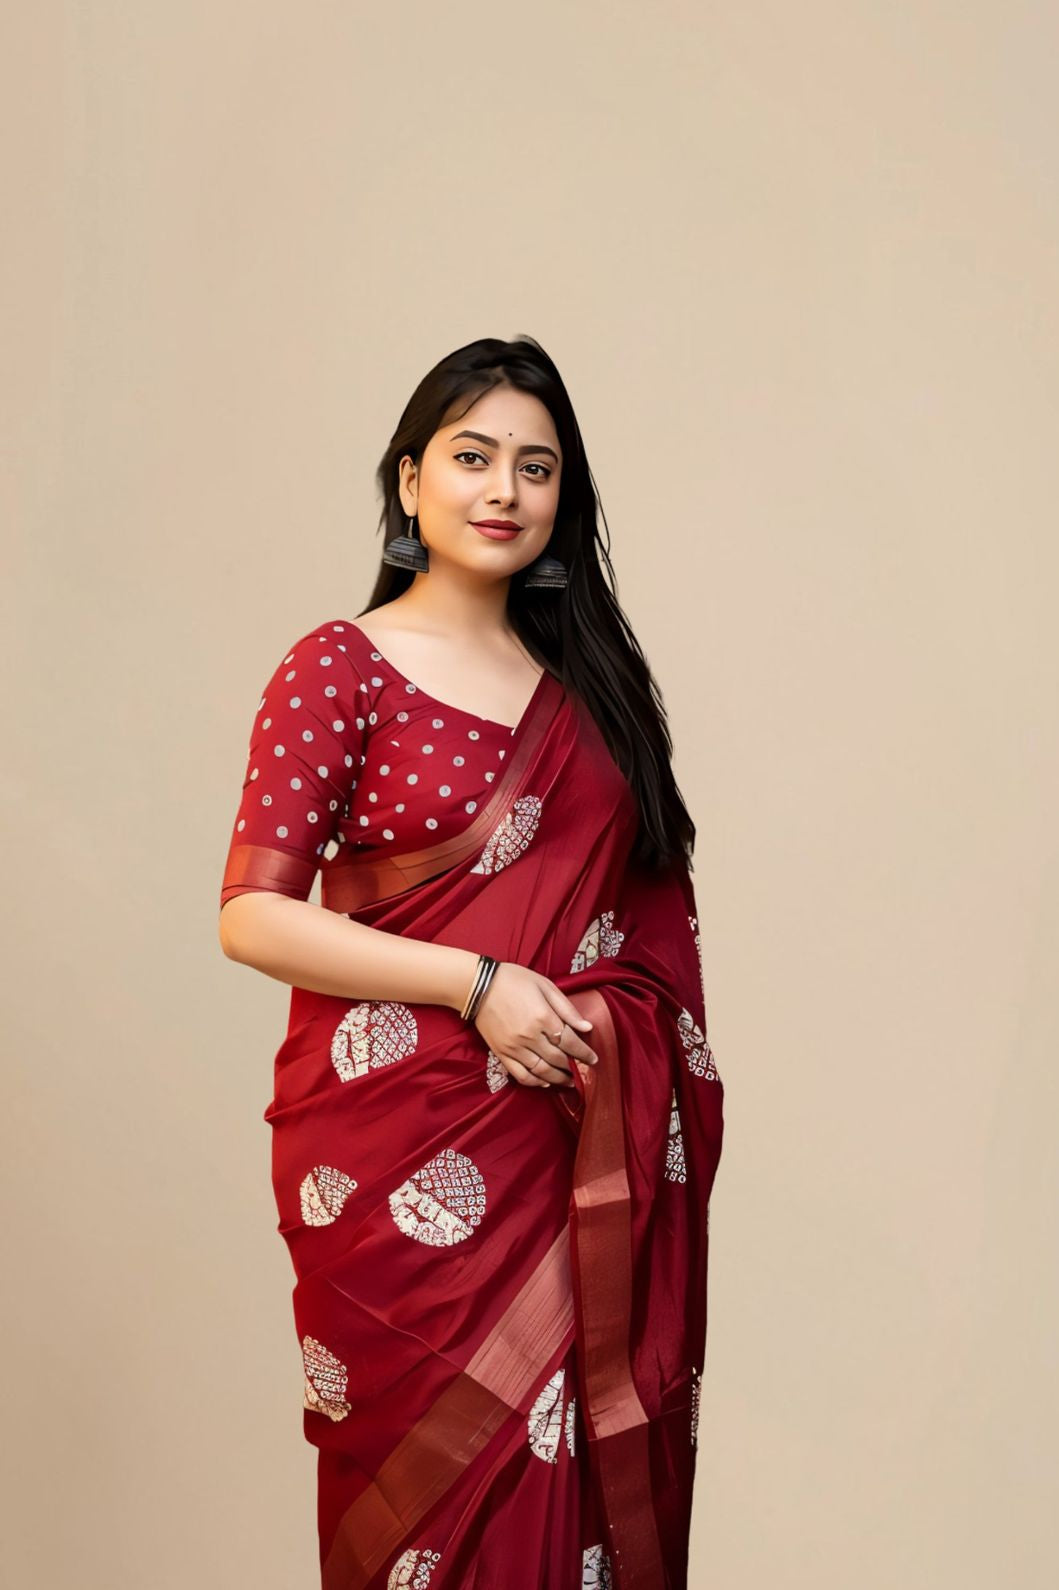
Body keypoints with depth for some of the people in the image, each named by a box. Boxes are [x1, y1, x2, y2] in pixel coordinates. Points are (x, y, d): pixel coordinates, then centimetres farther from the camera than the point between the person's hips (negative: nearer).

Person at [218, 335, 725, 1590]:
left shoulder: (584, 675, 12)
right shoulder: (341, 668, -4)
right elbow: (252, 917, -9)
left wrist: (671, 1085, 6)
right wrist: (477, 985, -15)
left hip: (586, 1144, 4)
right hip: (406, 1149, -4)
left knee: (585, 1473, 7)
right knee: (438, 1467, 3)